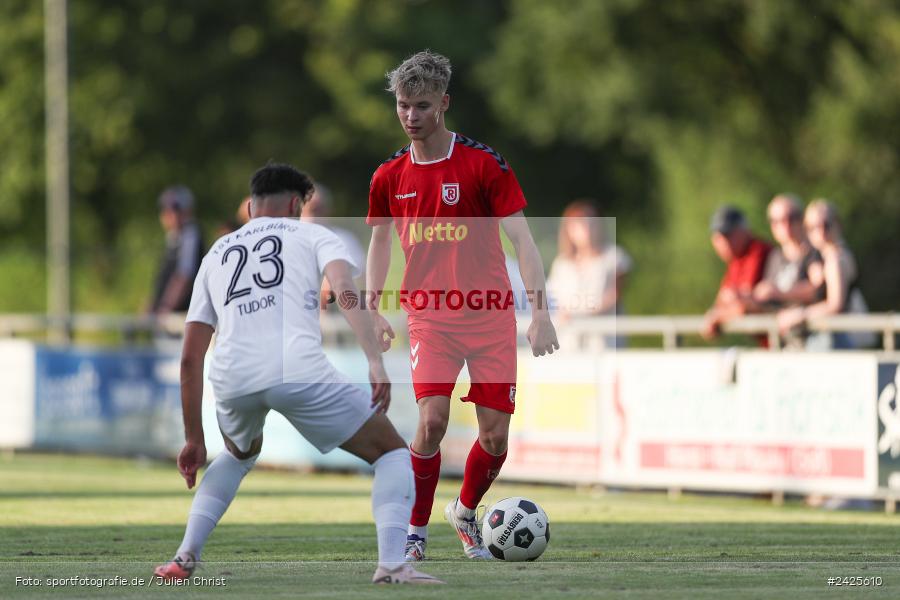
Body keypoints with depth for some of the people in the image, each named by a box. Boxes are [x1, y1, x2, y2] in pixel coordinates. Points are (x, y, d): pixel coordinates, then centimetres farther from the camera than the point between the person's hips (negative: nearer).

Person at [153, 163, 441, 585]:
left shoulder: (216, 254, 30)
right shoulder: (311, 235, 19)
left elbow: (190, 357, 26)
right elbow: (345, 289, -5)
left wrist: (194, 439, 30)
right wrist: (376, 361, -13)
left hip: (232, 378, 4)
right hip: (299, 371, -4)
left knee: (240, 455, 38)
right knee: (392, 453, 12)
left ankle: (185, 557, 25)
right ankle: (392, 565, -8)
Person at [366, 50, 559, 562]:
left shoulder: (483, 163, -7)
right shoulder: (389, 177, 3)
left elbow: (522, 239, -7)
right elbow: (379, 243, 17)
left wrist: (541, 313, -14)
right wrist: (374, 311, 5)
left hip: (491, 318, -1)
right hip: (430, 318, 1)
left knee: (495, 435, -1)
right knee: (432, 420, -19)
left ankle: (466, 512, 28)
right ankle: (416, 529, -1)